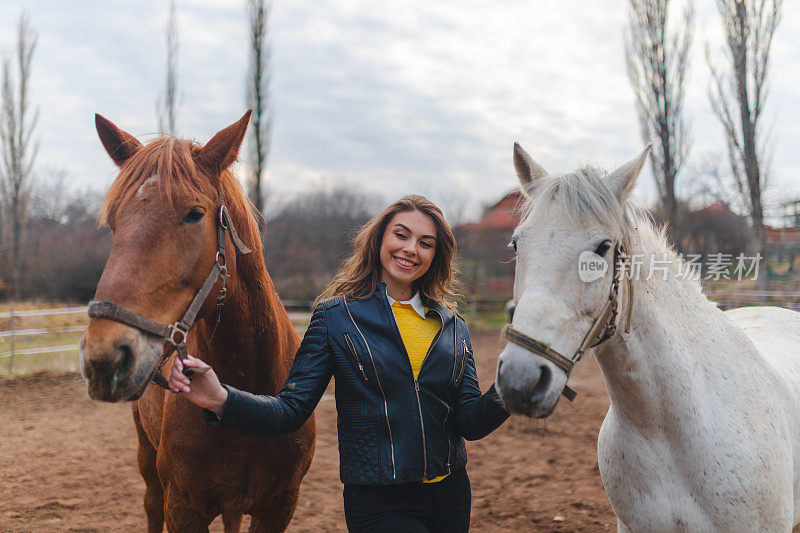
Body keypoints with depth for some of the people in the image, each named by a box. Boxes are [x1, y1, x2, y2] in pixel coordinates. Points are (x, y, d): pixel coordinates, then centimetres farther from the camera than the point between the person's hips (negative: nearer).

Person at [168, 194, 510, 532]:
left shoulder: (452, 326, 6)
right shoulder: (336, 316, -4)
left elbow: (470, 422, 0)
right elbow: (292, 410, -10)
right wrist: (220, 400, -27)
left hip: (452, 496, 5)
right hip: (379, 505, -4)